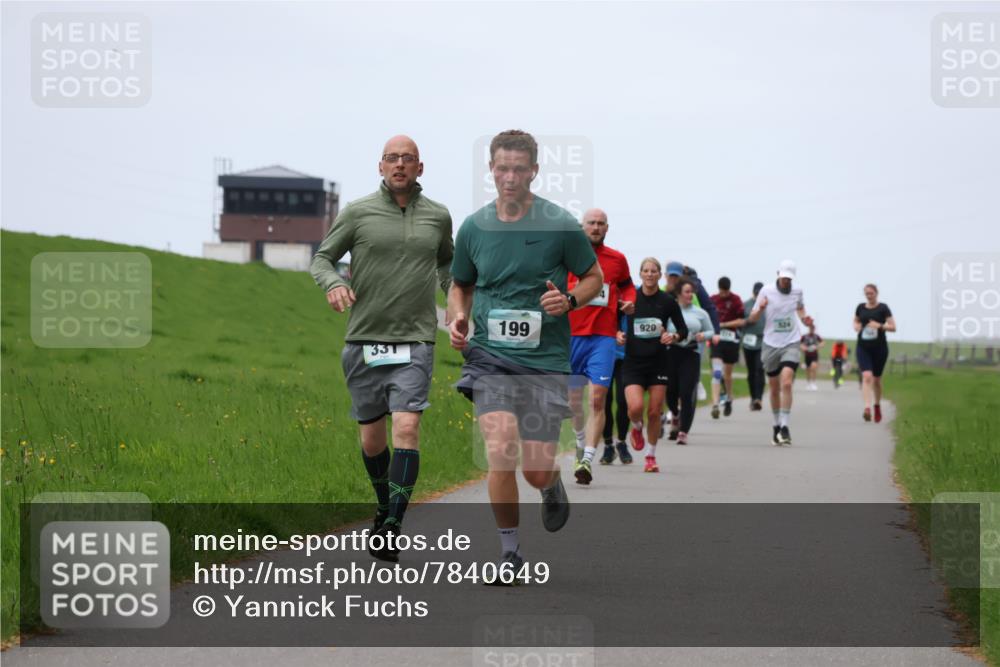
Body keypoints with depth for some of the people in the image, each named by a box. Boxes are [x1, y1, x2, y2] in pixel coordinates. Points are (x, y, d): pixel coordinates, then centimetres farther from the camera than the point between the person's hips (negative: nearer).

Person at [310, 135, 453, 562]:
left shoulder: (438, 217, 8)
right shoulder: (358, 213, 1)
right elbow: (322, 258, 8)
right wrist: (333, 283, -14)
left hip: (415, 341, 0)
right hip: (364, 340, 0)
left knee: (406, 428, -17)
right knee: (372, 439, 8)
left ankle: (392, 528, -19)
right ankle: (385, 506, 35)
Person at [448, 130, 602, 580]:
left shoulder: (561, 226, -4)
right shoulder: (473, 228, 5)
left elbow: (594, 277, 8)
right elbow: (460, 286, 20)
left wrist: (569, 301, -12)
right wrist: (457, 320, 0)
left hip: (546, 359, -1)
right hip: (489, 355, 1)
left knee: (537, 470, -3)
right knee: (501, 450, -18)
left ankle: (553, 486, 37)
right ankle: (509, 550, -2)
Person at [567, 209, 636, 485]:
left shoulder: (617, 259, 9)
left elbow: (627, 285, 26)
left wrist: (629, 302, 7)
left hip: (603, 337, 0)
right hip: (571, 335, 0)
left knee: (597, 399, -12)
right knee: (574, 400, 10)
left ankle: (587, 460, -15)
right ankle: (581, 441, 38)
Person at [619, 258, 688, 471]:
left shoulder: (667, 301, 0)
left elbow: (683, 330, 7)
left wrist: (673, 336, -14)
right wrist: (619, 334, -11)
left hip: (658, 363, 1)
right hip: (633, 362, -1)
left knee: (654, 412, 1)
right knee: (636, 407, -18)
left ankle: (651, 456, 18)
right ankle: (636, 428, 19)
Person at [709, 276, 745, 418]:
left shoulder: (736, 300, -3)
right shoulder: (713, 299, 7)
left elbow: (741, 321, -7)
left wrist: (723, 324, -13)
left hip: (731, 338, -1)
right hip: (717, 338, 1)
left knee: (727, 374, 10)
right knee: (716, 371, -13)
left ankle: (729, 399, 34)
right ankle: (715, 405, -21)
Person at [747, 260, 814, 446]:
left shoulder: (797, 291, 3)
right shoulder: (766, 291, -3)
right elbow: (752, 318, -1)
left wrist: (804, 318, 3)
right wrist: (760, 309, -22)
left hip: (790, 344, 0)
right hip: (771, 345, 0)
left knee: (786, 383, -20)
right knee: (774, 389, 8)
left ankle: (785, 427, -19)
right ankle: (777, 426, 25)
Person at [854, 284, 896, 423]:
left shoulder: (883, 308, -3)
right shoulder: (860, 308, 6)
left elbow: (893, 327, -5)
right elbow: (856, 321, 24)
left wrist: (880, 325, -22)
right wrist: (856, 327, 1)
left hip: (879, 348, -1)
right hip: (863, 347, 1)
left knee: (876, 379, 11)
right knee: (867, 376, -16)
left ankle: (877, 406, 34)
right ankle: (867, 408, -25)